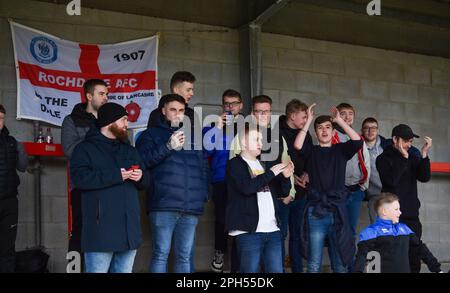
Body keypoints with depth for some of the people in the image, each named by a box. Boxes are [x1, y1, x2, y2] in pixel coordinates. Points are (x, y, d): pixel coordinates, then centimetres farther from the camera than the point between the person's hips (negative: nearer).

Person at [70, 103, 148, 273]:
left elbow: (144, 181, 23)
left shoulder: (129, 151, 22)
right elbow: (80, 178, -15)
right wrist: (116, 176, -15)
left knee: (124, 270, 10)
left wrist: (140, 176, -3)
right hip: (101, 230, -6)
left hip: (129, 229, 6)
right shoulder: (85, 148, 1)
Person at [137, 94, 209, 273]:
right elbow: (142, 161, -7)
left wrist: (204, 193, 13)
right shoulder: (151, 134, 9)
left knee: (184, 256, 5)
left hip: (191, 206, 4)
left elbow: (203, 167, 25)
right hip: (164, 205, -4)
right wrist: (168, 147, -14)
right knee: (161, 254, -5)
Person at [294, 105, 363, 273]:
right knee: (314, 265, -1)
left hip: (338, 211, 1)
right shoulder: (312, 151, 7)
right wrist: (309, 120, -6)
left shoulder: (340, 150, 10)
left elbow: (358, 141, -8)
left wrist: (339, 120, -6)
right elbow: (297, 145, -13)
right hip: (315, 212, -1)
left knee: (340, 263, 8)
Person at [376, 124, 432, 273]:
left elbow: (424, 177, -1)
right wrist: (403, 157, -15)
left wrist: (424, 154, -12)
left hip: (412, 216, 4)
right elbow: (391, 180, -15)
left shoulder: (413, 158, 14)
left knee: (414, 255, 1)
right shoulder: (383, 159, 2)